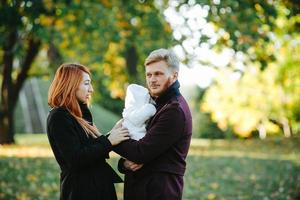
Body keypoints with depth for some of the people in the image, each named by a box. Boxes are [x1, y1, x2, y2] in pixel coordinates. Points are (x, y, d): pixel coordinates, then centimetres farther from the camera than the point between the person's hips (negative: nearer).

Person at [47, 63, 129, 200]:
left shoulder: (80, 114, 14)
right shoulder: (59, 118, -13)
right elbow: (75, 159, -21)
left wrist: (111, 135, -1)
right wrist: (109, 141, -18)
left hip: (98, 188, 9)